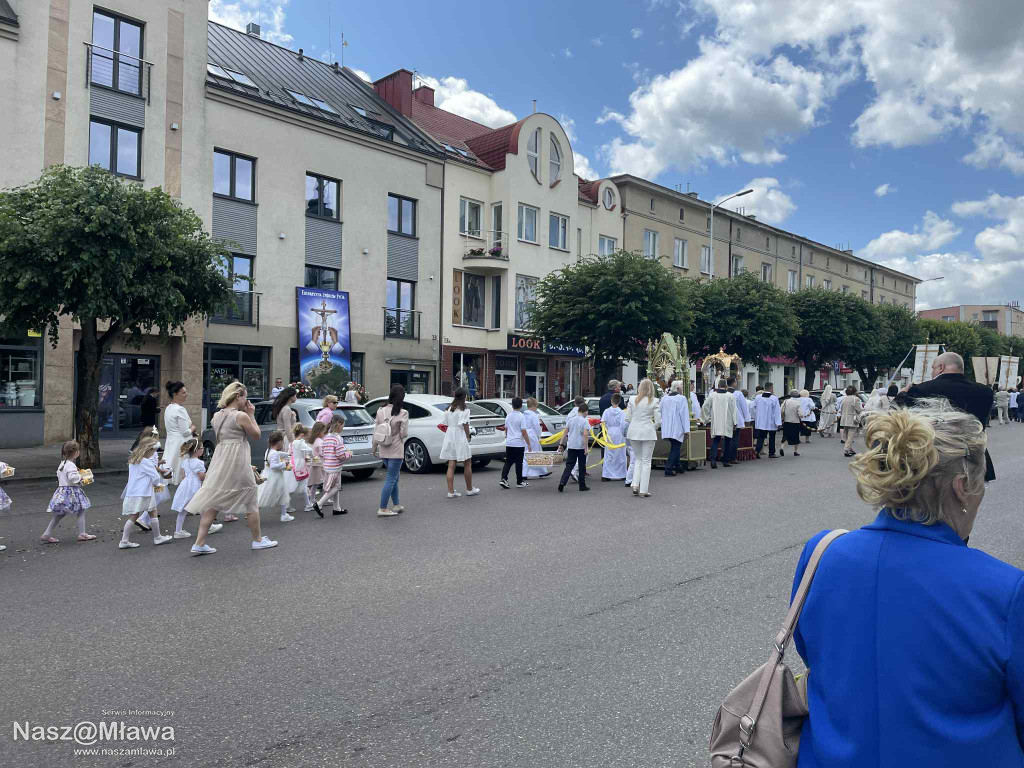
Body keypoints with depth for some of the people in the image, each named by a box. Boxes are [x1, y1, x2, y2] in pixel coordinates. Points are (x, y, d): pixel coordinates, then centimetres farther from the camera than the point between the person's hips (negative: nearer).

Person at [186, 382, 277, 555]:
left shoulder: (217, 415, 9)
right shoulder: (241, 416, -13)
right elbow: (256, 435, -2)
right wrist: (251, 415, 2)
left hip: (220, 462, 7)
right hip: (237, 463, -7)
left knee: (213, 502, 8)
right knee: (251, 502, 8)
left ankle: (199, 543, 5)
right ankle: (258, 540, 20)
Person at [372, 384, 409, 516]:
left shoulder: (381, 411, -2)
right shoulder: (403, 413, -15)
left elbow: (375, 431, 4)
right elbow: (404, 433, -13)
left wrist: (374, 446, 15)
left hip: (383, 451, 5)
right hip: (396, 450, -5)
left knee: (394, 478, 20)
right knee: (391, 479, 2)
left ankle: (396, 505, 27)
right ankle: (382, 509, 2)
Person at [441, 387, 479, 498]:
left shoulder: (448, 409, 9)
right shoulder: (464, 410, -10)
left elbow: (445, 424, 8)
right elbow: (465, 425, -14)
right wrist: (468, 437, -3)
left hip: (449, 437, 6)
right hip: (460, 437, -6)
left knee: (451, 466, 5)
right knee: (467, 464, 9)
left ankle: (451, 492, 2)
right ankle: (469, 489, 19)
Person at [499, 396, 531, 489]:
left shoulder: (508, 416, 6)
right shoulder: (521, 417, -11)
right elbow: (524, 432, -14)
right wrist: (529, 443, -9)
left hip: (509, 443, 5)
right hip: (519, 444, -5)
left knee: (508, 462, 10)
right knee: (519, 463, 5)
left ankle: (503, 479, -4)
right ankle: (519, 482, 13)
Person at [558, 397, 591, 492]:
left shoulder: (571, 419, 5)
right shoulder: (585, 421, -9)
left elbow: (565, 432, 6)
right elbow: (585, 435, -17)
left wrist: (561, 444, 10)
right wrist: (586, 448, -15)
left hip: (571, 446, 4)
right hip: (581, 446, -4)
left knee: (569, 465, 6)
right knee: (582, 466, 9)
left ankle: (562, 483, -10)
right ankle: (582, 486, 16)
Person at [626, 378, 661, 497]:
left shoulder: (633, 400, 0)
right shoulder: (654, 401, -7)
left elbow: (627, 418, 1)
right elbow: (658, 420, -8)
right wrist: (653, 428, 10)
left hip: (633, 433, 3)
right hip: (648, 433, -3)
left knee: (639, 459, 20)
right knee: (646, 461, 7)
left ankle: (635, 485, 9)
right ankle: (644, 490, 8)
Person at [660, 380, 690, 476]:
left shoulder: (664, 398, 7)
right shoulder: (681, 398, -12)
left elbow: (661, 413, 16)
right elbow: (684, 415, -13)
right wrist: (686, 430, -11)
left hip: (666, 428, 7)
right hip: (677, 429, -6)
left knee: (675, 447, 20)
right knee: (675, 449, 0)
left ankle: (677, 466, 30)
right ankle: (668, 469, -5)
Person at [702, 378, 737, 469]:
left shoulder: (712, 395, -2)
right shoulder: (730, 396, -5)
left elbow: (705, 407, 1)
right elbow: (733, 410, -2)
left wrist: (708, 418, 13)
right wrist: (734, 423, 4)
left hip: (716, 422, 1)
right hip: (727, 423, -1)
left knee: (715, 441, 4)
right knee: (726, 442, 11)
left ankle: (713, 459, -14)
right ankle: (725, 461, 15)